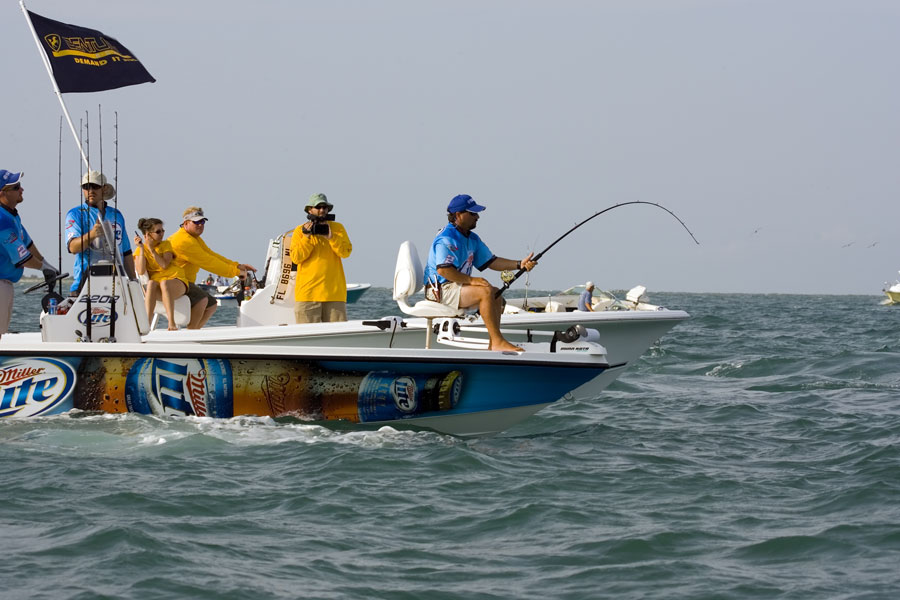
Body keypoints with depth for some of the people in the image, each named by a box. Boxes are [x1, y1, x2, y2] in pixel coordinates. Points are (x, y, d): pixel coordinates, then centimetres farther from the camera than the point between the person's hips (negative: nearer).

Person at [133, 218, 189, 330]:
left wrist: (151, 249, -11)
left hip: (177, 281, -1)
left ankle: (172, 323, -43)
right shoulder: (139, 251, 7)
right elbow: (141, 272, -11)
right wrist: (141, 249, -11)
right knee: (151, 283, -35)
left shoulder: (166, 244, 6)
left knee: (164, 283, -36)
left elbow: (164, 265, -10)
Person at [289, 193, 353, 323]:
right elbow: (296, 258, -1)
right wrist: (307, 238, -10)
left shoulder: (337, 228, 11)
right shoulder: (300, 231, 9)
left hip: (334, 293, 1)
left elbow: (346, 252, -2)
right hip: (307, 292, -1)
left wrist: (331, 237, -12)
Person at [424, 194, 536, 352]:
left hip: (457, 285, 11)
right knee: (486, 291, -24)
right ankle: (497, 341, -22)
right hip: (440, 289, -11)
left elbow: (490, 262, 15)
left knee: (496, 292, 8)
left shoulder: (472, 238, 14)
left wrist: (520, 264, 3)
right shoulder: (446, 238, -18)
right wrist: (471, 280, -25)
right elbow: (442, 270, -28)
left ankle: (493, 343, 3)